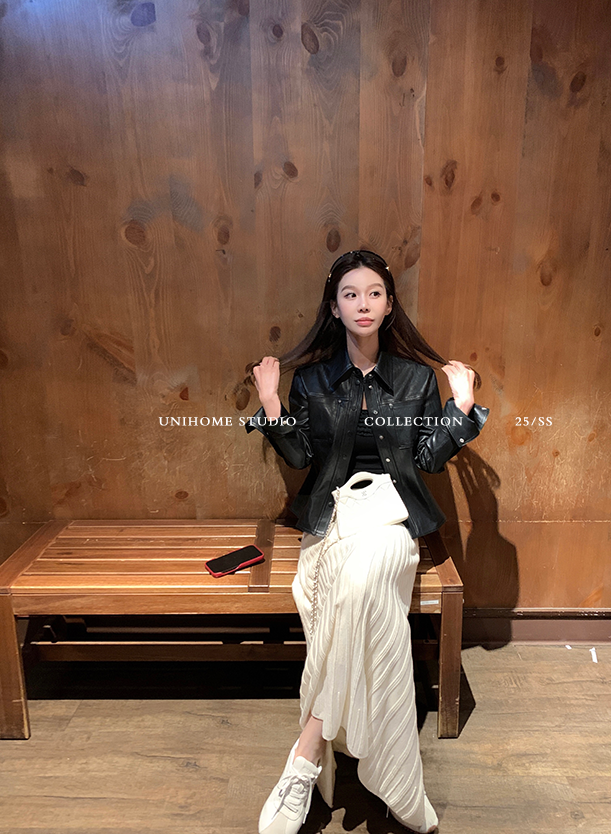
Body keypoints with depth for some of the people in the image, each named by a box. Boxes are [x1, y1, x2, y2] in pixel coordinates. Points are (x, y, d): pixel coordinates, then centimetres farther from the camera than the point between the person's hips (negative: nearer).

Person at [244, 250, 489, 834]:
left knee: (364, 571, -35)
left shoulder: (418, 375, 8)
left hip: (393, 505, 0)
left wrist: (462, 405, -2)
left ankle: (309, 749, -27)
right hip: (333, 505, 1)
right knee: (362, 583, -32)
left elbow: (429, 459, 7)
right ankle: (394, 786, -22)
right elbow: (299, 456, 5)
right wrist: (270, 403, -5)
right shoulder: (310, 375, 8)